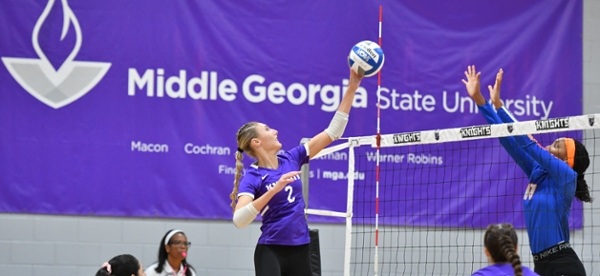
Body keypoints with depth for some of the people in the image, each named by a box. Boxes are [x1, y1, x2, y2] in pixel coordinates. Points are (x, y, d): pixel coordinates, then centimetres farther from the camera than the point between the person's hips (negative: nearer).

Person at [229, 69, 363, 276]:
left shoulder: (291, 159, 6)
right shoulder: (252, 178, -10)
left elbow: (332, 132, 8)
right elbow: (239, 220, -26)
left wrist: (352, 87, 2)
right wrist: (274, 189, -34)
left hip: (299, 251, 7)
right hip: (271, 252, -7)